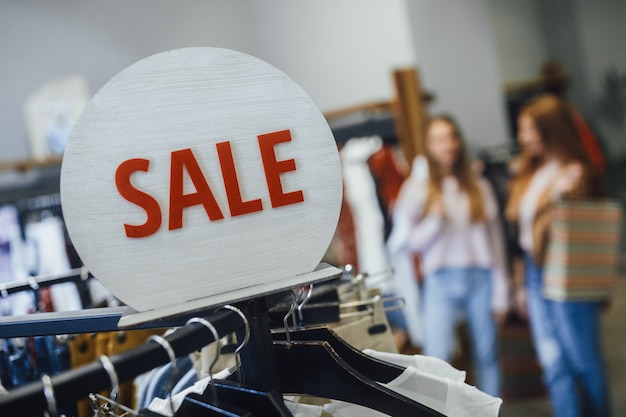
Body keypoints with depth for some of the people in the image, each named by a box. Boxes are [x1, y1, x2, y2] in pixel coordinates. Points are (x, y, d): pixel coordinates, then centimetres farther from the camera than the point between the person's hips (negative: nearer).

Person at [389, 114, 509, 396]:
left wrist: (500, 293, 5)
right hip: (440, 282, -2)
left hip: (480, 279, 2)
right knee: (437, 358, -12)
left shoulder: (479, 186, 8)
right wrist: (435, 221, -14)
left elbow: (495, 240, 8)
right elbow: (405, 240, 2)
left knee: (487, 356, 7)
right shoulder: (416, 187, 2)